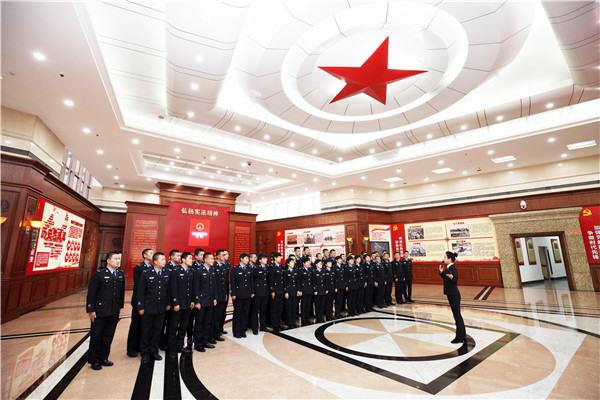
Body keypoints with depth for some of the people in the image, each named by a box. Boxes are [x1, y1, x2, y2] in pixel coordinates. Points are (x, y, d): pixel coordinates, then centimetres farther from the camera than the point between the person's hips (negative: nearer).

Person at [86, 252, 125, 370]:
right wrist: (91, 310, -10)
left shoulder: (121, 274, 5)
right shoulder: (99, 274, -10)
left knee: (108, 336, 15)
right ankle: (94, 360, 26)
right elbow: (91, 293, -9)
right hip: (100, 311, -5)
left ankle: (103, 358, 30)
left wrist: (120, 306, 9)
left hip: (114, 312, 5)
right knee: (96, 336, 9)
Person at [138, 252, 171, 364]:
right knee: (146, 331, 10)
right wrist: (141, 307, -7)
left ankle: (154, 351, 30)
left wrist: (168, 304, 6)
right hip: (148, 308, -3)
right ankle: (145, 353, 27)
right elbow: (140, 291, -5)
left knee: (157, 330, 13)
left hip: (161, 308, 3)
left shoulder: (167, 274, 3)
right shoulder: (146, 274, -7)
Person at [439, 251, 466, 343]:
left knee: (457, 315, 0)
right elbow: (446, 279, 19)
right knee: (457, 315, 17)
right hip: (451, 294, 10)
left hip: (454, 295, -10)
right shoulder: (449, 268, 11)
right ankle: (463, 335, 29)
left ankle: (459, 337, 10)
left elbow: (455, 280, -27)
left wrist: (451, 277, -45)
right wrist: (442, 272, 9)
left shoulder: (453, 268, -17)